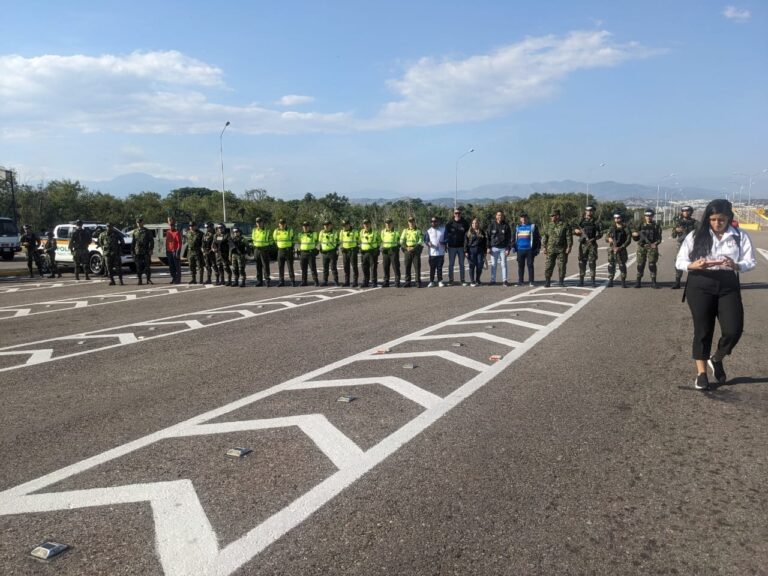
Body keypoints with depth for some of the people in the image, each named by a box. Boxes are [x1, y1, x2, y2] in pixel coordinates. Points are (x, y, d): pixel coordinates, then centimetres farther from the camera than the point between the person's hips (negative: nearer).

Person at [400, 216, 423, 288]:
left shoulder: (418, 231, 5)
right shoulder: (405, 231, 13)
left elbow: (421, 241, -3)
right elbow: (402, 241, 7)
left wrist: (414, 248, -14)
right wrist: (406, 248, -10)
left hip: (416, 251, -2)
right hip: (407, 250, 3)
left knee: (417, 267, -3)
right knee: (407, 267, 3)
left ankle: (418, 282, 1)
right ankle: (407, 282, 9)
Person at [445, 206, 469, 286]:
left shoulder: (465, 223, 1)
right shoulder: (449, 224, -1)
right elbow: (446, 234, 4)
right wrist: (445, 245, 0)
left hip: (461, 246, 1)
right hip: (452, 246, 0)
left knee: (461, 264, 5)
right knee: (451, 264, 5)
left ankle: (462, 280, 11)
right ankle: (450, 280, 13)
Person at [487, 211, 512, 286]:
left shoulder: (506, 225, 2)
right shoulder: (492, 225, 4)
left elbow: (509, 238, 1)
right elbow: (488, 236, 4)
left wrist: (508, 249, -6)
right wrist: (488, 247, -3)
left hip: (503, 248, -1)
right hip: (494, 248, 1)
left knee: (504, 264, 1)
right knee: (493, 265, 4)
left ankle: (505, 280, 6)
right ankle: (493, 280, 10)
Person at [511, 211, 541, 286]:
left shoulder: (533, 226, 4)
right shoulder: (517, 227, 14)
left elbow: (538, 237, 2)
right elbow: (513, 237, 18)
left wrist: (537, 248, -5)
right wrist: (513, 246, 7)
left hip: (529, 249, -3)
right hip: (520, 250, 3)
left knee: (530, 265, -1)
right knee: (520, 266, 7)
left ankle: (531, 281, 4)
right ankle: (520, 281, 12)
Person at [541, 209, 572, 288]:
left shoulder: (565, 225, -3)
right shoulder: (549, 225, 8)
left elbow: (569, 237, -4)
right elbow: (544, 236, 10)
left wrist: (569, 247, -10)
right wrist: (544, 247, 5)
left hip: (562, 249, -2)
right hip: (551, 249, 2)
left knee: (562, 266, 3)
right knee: (549, 265, -1)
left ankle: (561, 282, 12)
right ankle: (547, 282, 5)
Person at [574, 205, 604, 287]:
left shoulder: (597, 222, 3)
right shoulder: (581, 221, 9)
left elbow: (600, 233, 1)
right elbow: (575, 230, 15)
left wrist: (594, 238, -16)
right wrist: (576, 231, -8)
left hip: (592, 244, -2)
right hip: (583, 244, 2)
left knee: (592, 262, -3)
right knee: (582, 262, 3)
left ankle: (593, 281, 1)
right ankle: (581, 280, 10)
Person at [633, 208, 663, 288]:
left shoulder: (656, 225, 7)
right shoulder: (641, 226, 13)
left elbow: (659, 237, 0)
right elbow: (636, 239, 14)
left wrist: (656, 243, -19)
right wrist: (634, 235, -8)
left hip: (652, 247, -2)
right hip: (641, 247, 2)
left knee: (652, 264, -6)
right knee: (640, 265, 1)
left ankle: (653, 282, 0)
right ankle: (638, 281, 7)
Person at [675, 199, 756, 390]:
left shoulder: (740, 236, 3)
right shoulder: (695, 236, 0)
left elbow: (750, 262, 2)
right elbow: (679, 262, 1)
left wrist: (736, 265, -20)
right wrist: (694, 265, -20)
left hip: (728, 286, 1)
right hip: (700, 286, -1)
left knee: (734, 329, -7)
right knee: (703, 330, 4)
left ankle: (716, 359, 24)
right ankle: (701, 373, 18)